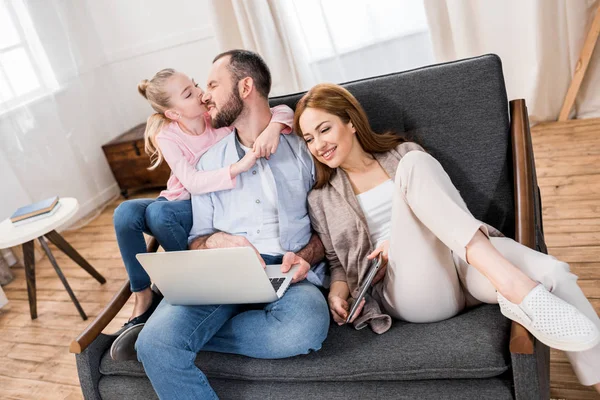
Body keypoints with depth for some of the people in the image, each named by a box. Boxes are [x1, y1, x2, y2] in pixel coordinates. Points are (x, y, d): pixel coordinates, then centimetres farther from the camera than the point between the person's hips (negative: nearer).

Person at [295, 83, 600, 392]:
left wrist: (408, 239, -7)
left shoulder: (402, 152, 16)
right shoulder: (321, 200, 14)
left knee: (551, 272, -29)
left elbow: (452, 208, 11)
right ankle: (513, 284, -39)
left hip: (466, 261, 3)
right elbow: (338, 262, 18)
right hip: (413, 290, -2)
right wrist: (338, 290, -5)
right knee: (413, 167, -26)